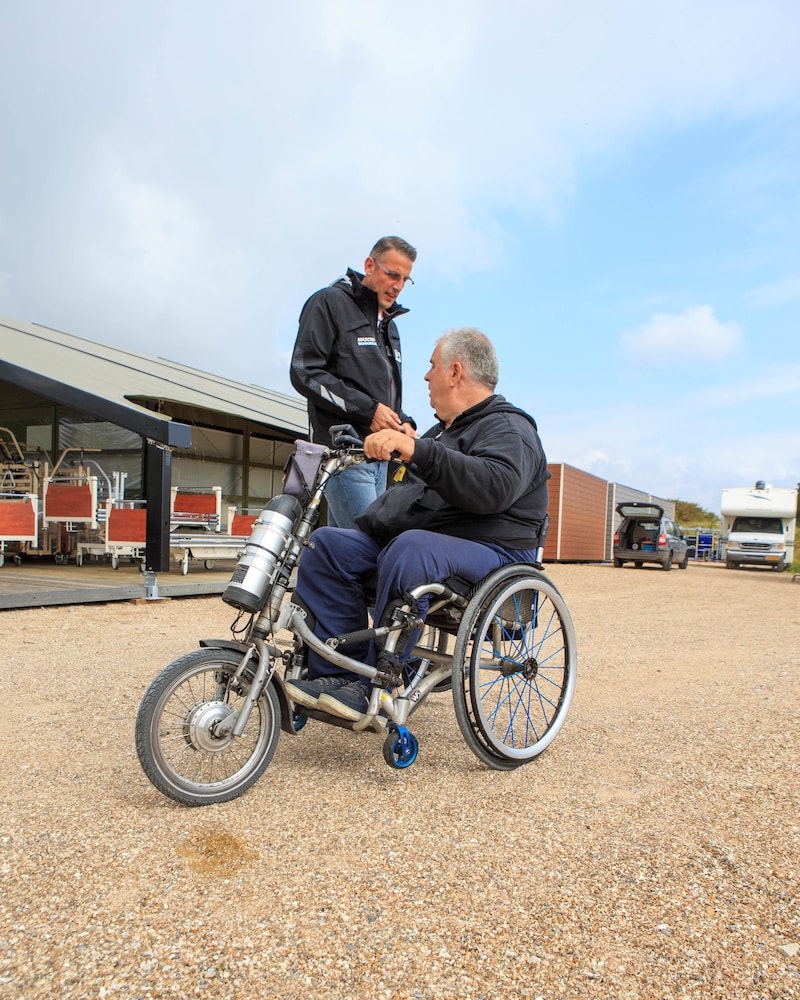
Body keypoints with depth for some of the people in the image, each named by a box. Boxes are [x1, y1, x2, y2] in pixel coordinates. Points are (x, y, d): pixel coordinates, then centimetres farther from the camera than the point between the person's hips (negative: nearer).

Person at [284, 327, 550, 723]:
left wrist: (416, 450, -37)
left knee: (410, 548, -39)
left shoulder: (508, 427, -4)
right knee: (326, 543, -10)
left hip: (487, 549, -9)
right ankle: (339, 675, -17)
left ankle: (373, 688, -28)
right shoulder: (444, 428, 27)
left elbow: (496, 487, -29)